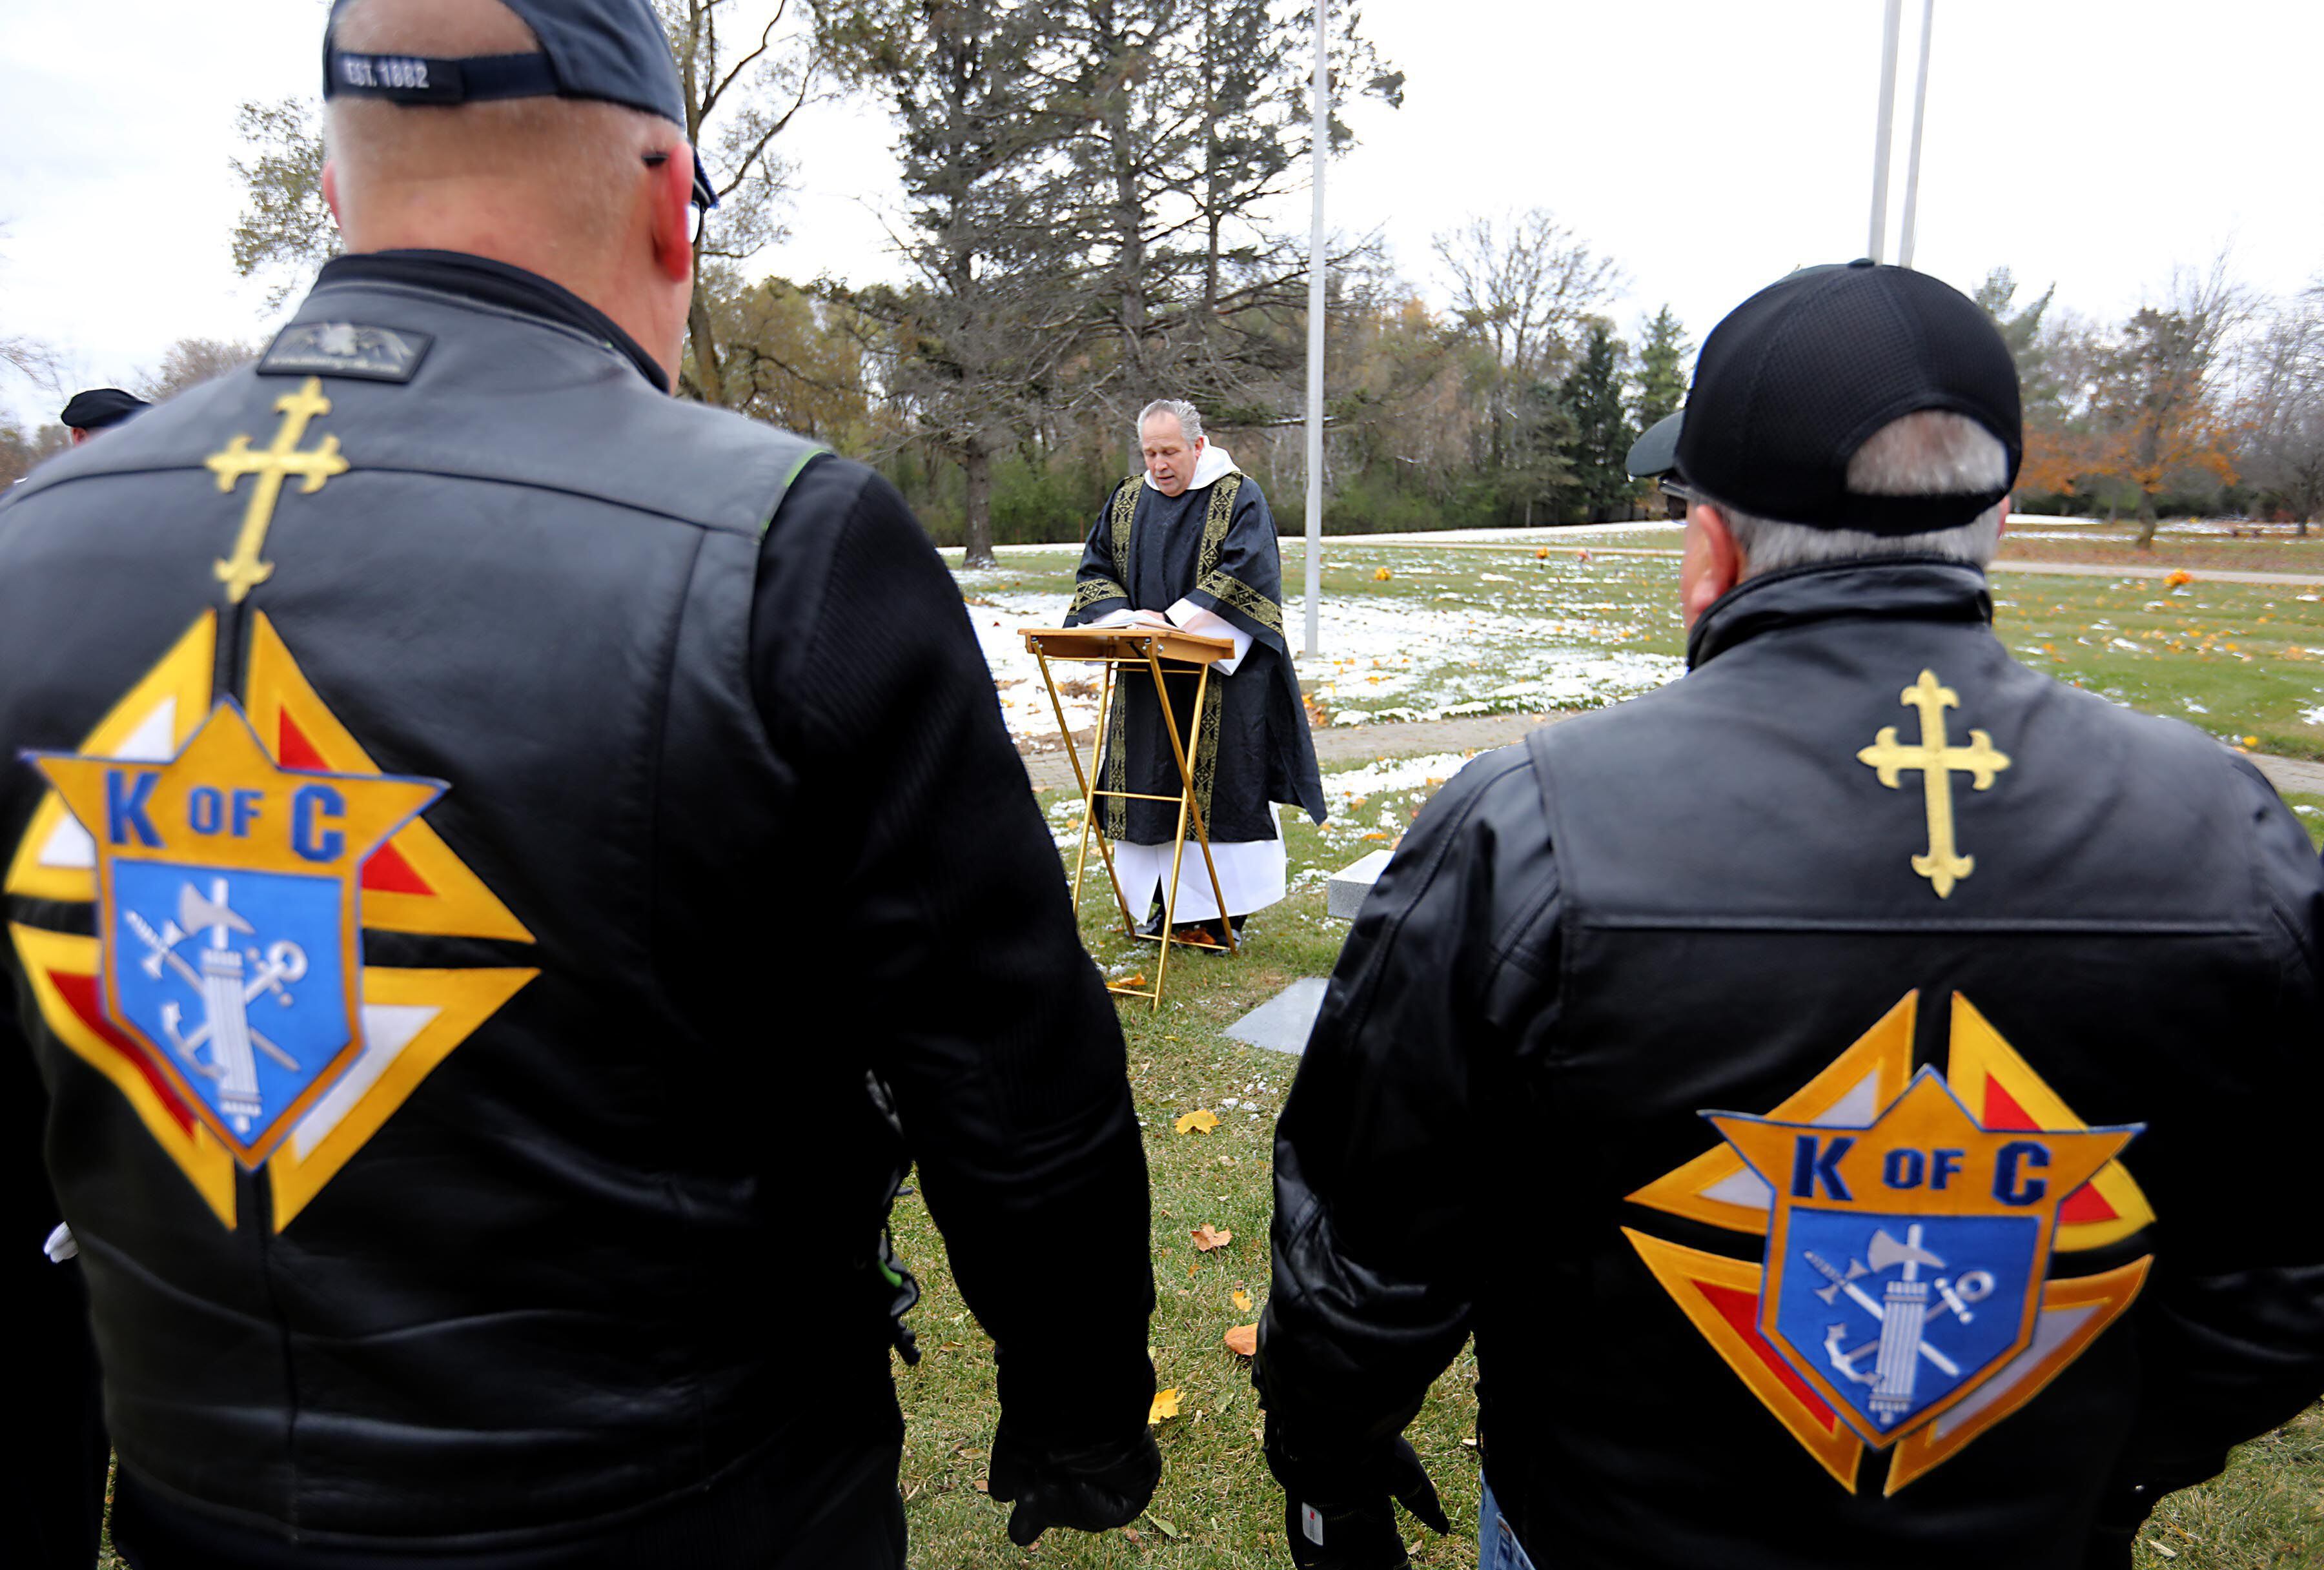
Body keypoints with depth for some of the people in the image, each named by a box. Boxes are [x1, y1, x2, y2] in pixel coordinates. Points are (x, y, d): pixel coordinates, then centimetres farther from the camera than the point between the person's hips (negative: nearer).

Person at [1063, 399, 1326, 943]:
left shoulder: (1239, 498, -3)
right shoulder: (1127, 500, 13)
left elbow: (1246, 571, -15)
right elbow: (1094, 569, 12)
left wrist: (1176, 620, -22)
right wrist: (1124, 616, -8)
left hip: (1219, 673, -5)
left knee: (1220, 785, -4)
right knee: (1151, 784, 6)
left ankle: (1223, 910, 5)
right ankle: (1166, 906, 17)